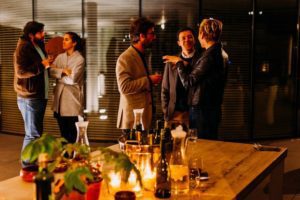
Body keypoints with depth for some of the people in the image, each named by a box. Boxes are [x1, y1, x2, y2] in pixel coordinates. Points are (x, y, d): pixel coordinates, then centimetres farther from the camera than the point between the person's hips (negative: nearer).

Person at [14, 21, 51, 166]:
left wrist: (48, 63, 10)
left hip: (39, 96, 9)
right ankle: (27, 167, 3)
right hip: (29, 98, -9)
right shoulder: (23, 48, -12)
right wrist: (42, 65, -20)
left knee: (37, 133, 15)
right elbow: (20, 71, -22)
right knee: (32, 134, -6)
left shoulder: (38, 47, 16)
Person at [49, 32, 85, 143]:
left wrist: (58, 74, -4)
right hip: (60, 99, 6)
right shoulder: (60, 57, 11)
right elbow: (51, 71, -2)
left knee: (72, 134, 2)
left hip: (72, 100, -5)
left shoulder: (79, 59, -7)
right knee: (63, 132, 13)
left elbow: (72, 79, -17)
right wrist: (63, 71, -16)